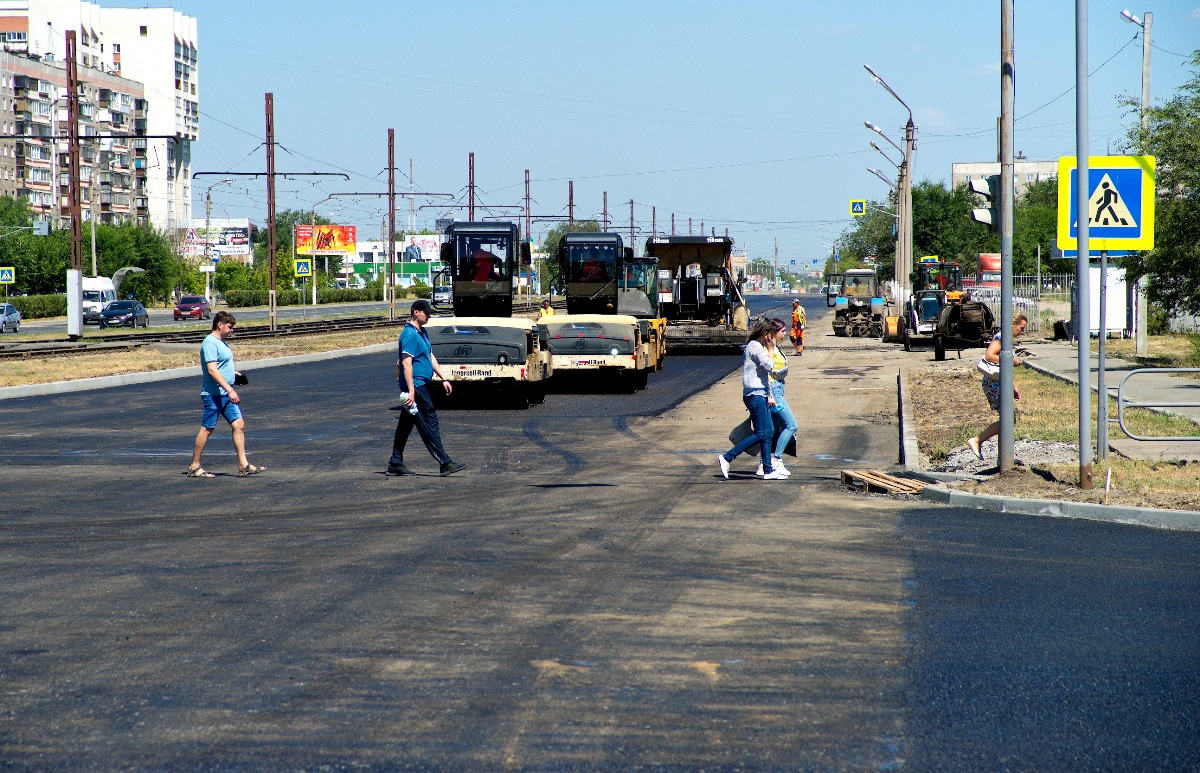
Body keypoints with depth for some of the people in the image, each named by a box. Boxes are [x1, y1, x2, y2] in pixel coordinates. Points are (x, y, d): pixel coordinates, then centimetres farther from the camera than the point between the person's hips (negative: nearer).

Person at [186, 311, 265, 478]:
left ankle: (243, 465, 2)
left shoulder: (221, 342, 17)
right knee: (207, 429, -2)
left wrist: (233, 373, 14)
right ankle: (194, 467, 7)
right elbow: (212, 370, -23)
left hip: (226, 394, 9)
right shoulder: (210, 343, -14)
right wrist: (230, 390, -26)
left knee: (238, 424, 2)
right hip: (213, 394, -9)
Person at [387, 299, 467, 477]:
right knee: (429, 424, -8)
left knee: (405, 425, 12)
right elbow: (406, 363, -22)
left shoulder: (422, 333, 16)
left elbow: (431, 357, 23)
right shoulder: (410, 334, -16)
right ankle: (445, 463, -8)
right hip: (415, 386, -10)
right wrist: (411, 391, -26)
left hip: (420, 385, 10)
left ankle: (395, 464, 16)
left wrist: (443, 378, 19)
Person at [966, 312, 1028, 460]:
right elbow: (989, 356, -26)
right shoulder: (1000, 337, -11)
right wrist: (1011, 361, -20)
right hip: (994, 384, -10)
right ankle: (976, 440, -8)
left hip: (1000, 383, 10)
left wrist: (1014, 387, 23)